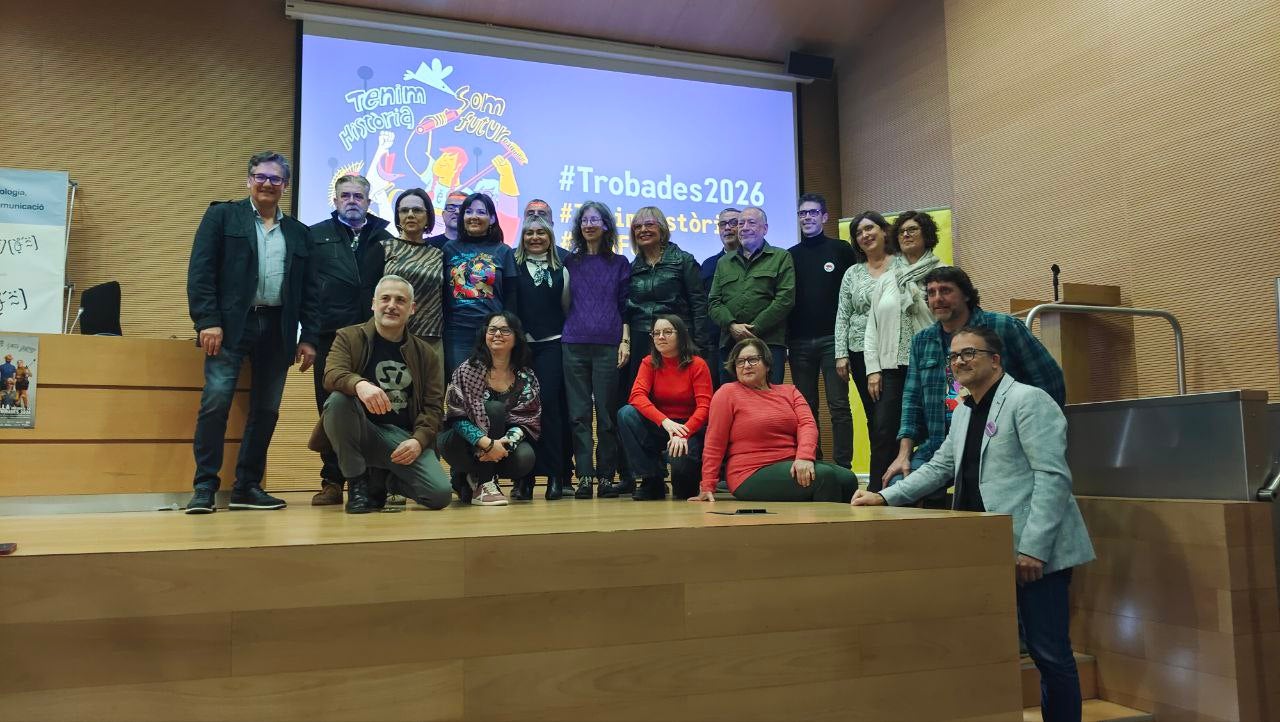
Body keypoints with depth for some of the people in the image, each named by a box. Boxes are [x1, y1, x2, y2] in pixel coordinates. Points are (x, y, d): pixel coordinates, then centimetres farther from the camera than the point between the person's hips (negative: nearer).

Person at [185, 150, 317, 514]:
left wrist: (309, 337, 6)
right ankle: (204, 487, -2)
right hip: (231, 324, -3)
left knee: (266, 410, 5)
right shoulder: (222, 215, 7)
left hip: (277, 330, 4)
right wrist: (208, 321, -13)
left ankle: (247, 487, 14)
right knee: (215, 403, -11)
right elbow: (200, 271, -2)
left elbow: (308, 291, 14)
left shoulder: (299, 233, 16)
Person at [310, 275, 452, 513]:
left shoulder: (426, 354, 10)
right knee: (338, 399, -33)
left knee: (440, 493, -21)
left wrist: (419, 440, -13)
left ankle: (383, 481, 14)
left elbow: (433, 405, 6)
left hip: (402, 437, 2)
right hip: (360, 433, -2)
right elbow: (332, 375, -15)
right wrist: (359, 384, -38)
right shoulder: (349, 338, 4)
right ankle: (357, 482, -12)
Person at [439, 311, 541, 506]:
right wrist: (487, 443, -30)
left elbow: (529, 420, -5)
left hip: (502, 443, 3)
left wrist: (505, 442, -25)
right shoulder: (467, 371, -8)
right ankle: (483, 484, -21)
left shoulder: (527, 378, 1)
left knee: (525, 458, -29)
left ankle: (475, 478, 2)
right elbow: (456, 417, -16)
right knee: (495, 409, -28)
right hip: (461, 445, -3)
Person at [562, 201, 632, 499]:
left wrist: (625, 341, -2)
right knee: (579, 414, -1)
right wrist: (563, 334, 4)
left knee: (607, 413, -1)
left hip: (608, 345, -1)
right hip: (575, 345, 1)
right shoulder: (570, 263, 13)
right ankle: (584, 477, 1)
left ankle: (606, 477, 4)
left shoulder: (619, 263, 11)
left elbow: (625, 306, 8)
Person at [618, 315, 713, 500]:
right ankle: (653, 481, -13)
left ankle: (687, 485, 8)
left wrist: (683, 434, -31)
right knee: (626, 414, -24)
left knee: (680, 460, -35)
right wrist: (665, 421, -31)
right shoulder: (649, 363, 1)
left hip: (690, 428, -3)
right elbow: (637, 396, -15)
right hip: (659, 428, 4)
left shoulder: (697, 364, -7)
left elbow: (704, 407, -15)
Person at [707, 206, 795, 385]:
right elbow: (714, 303, 13)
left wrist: (754, 330, -10)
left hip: (769, 344, -4)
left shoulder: (781, 258, 9)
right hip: (729, 344, 4)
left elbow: (785, 299, -3)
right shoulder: (724, 263, 21)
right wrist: (732, 326, -8)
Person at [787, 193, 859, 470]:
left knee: (838, 405, -5)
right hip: (799, 342, 3)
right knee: (806, 407, 6)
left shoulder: (841, 250, 5)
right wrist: (785, 339, 1)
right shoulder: (790, 256, 13)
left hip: (832, 339, -3)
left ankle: (843, 466, -2)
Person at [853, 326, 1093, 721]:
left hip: (1034, 553, -8)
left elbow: (1053, 476, -15)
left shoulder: (1028, 400, -8)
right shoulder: (963, 412, 17)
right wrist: (885, 497, 11)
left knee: (1049, 654, -1)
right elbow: (938, 467, 22)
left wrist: (1032, 547, -20)